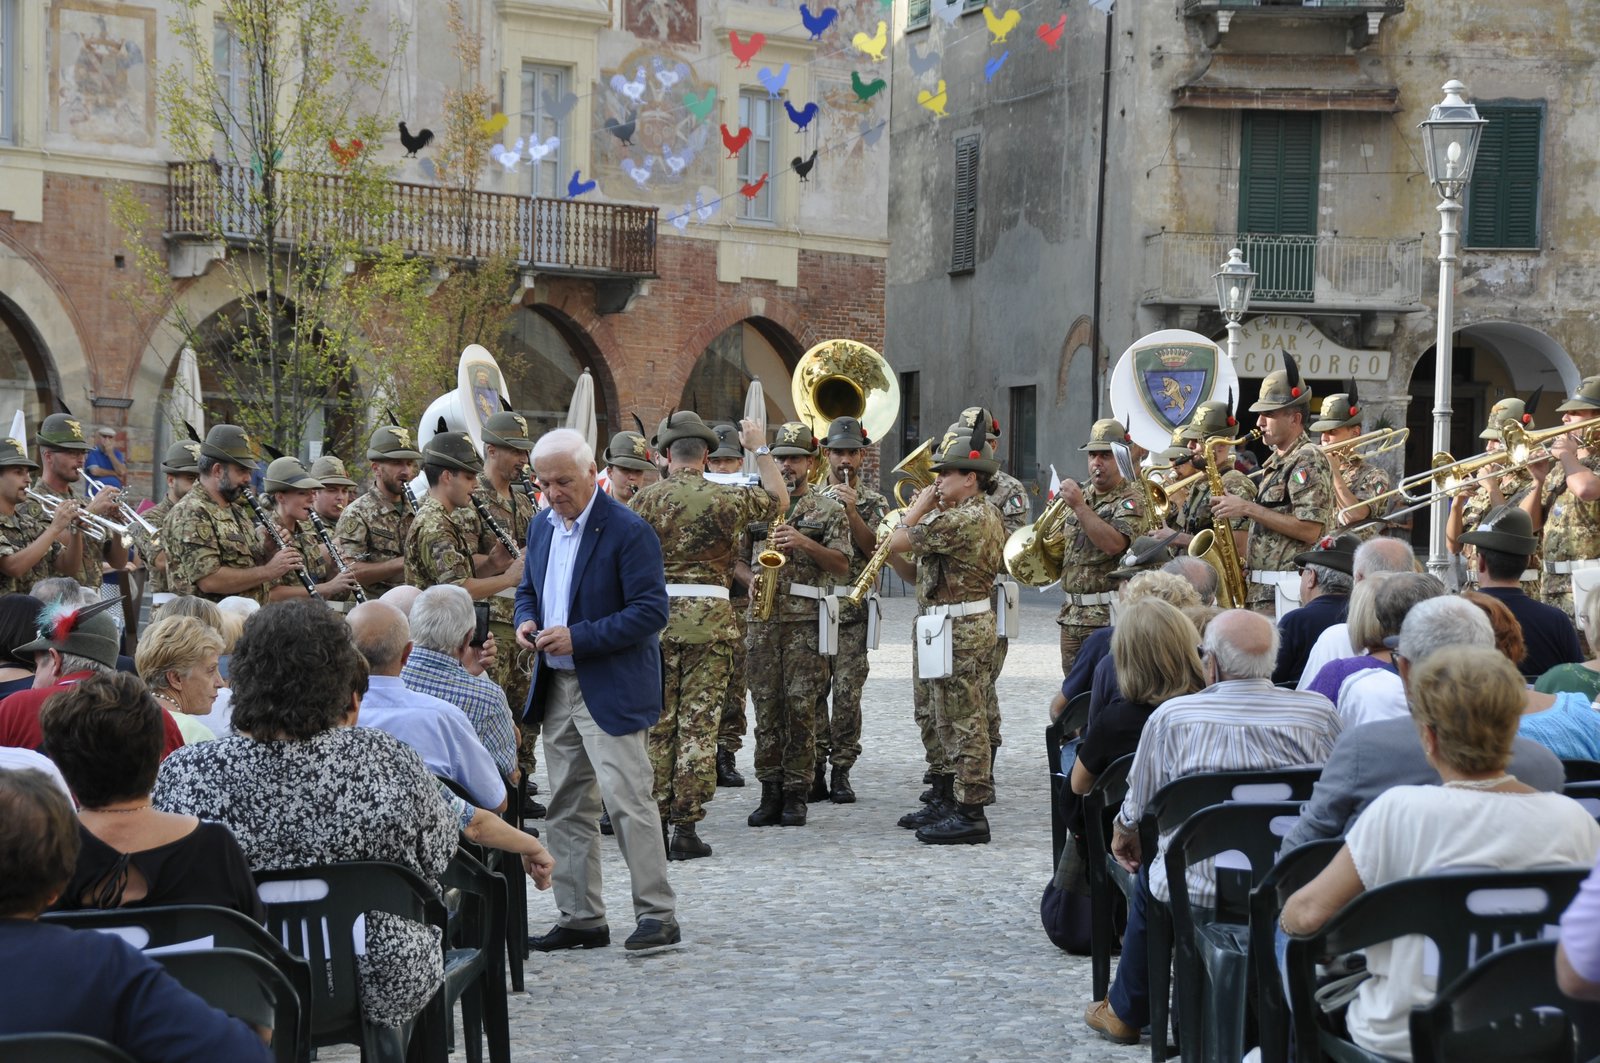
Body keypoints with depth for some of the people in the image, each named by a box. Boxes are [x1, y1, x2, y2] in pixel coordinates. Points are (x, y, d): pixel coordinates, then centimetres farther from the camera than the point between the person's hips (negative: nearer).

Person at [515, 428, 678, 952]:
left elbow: (652, 611, -17)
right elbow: (528, 587, 24)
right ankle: (580, 918, 18)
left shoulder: (628, 531, -13)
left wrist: (579, 638, -22)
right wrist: (526, 620, 0)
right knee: (568, 808, 10)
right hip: (557, 687, 8)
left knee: (628, 800, -11)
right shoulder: (542, 526, 11)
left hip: (611, 690, -8)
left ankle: (658, 915, -4)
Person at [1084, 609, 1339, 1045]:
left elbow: (1138, 809, 4)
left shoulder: (1172, 717, -10)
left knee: (1148, 871, 30)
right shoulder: (1318, 713, -5)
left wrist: (1122, 835, 27)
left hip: (1199, 888, -2)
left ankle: (1126, 1012, 44)